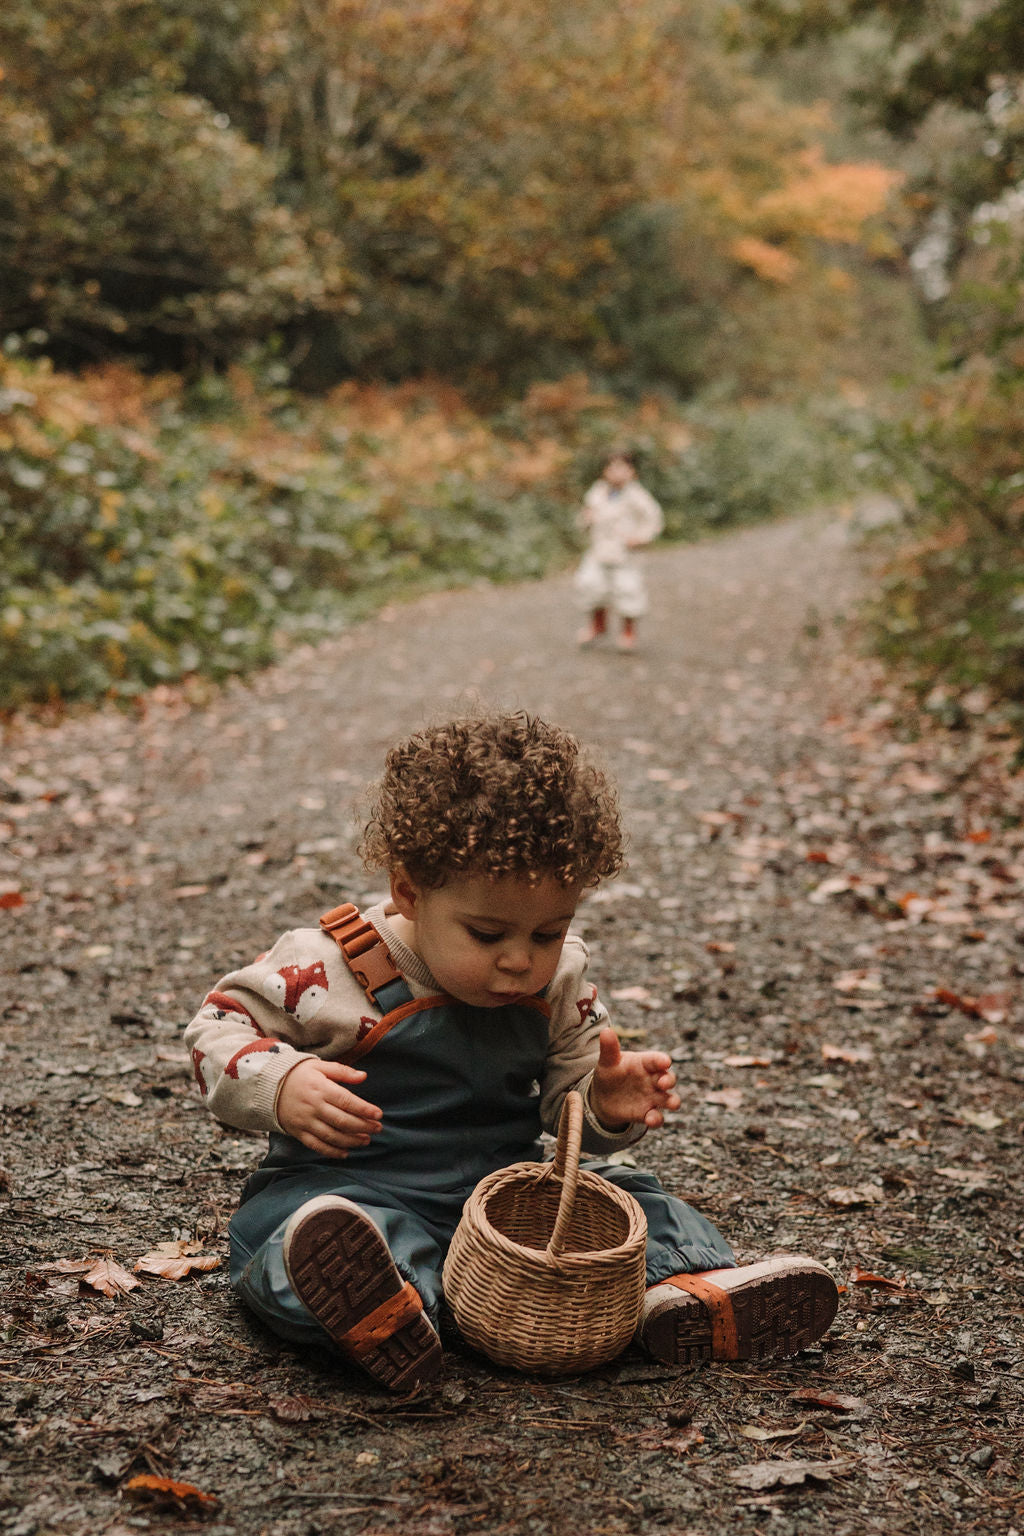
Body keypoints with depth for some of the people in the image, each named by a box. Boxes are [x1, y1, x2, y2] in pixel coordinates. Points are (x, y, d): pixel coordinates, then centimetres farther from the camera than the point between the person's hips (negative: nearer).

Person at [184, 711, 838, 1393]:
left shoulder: (559, 982, 2)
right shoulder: (334, 968, -13)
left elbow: (567, 1103, 13)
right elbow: (222, 1025, -4)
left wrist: (608, 1106, -11)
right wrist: (281, 1084, -25)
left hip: (504, 1185, 6)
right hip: (357, 1184, -5)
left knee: (625, 1196, -8)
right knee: (334, 1236, -37)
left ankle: (688, 1289, -31)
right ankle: (386, 1315, -64)